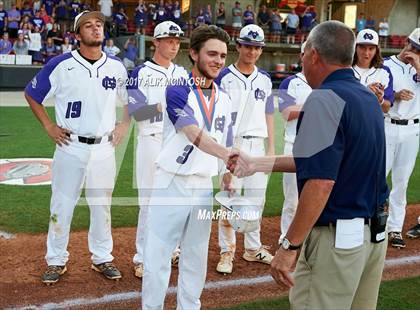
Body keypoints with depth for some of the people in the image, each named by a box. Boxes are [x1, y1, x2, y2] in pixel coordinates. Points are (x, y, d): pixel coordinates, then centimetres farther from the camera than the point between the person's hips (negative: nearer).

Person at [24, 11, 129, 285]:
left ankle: (103, 258, 24)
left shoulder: (117, 67, 4)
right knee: (62, 205, 4)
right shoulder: (61, 65, -5)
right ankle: (56, 261, 17)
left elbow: (132, 99, 19)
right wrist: (48, 126, 0)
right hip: (71, 146, -2)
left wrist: (124, 125, 7)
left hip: (104, 147, 3)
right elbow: (31, 94, 5)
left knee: (102, 205, 11)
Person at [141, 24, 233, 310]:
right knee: (157, 256, 0)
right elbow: (196, 135, -27)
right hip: (172, 183, -6)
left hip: (204, 186, 6)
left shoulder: (224, 99, 9)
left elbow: (224, 145, 13)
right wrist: (228, 155, -42)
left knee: (196, 258, 15)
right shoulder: (178, 91, -12)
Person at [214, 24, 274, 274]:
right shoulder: (225, 78, -3)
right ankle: (227, 252, 6)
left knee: (256, 199, 10)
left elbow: (268, 115, 14)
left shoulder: (265, 79, 11)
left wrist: (271, 148, 8)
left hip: (257, 144, 5)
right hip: (232, 143, -5)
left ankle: (253, 248, 23)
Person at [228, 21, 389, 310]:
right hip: (376, 232, 9)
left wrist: (290, 245, -20)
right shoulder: (369, 98, 10)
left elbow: (321, 182, -25)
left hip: (337, 239, -9)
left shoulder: (325, 99, -16)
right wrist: (256, 164, 21)